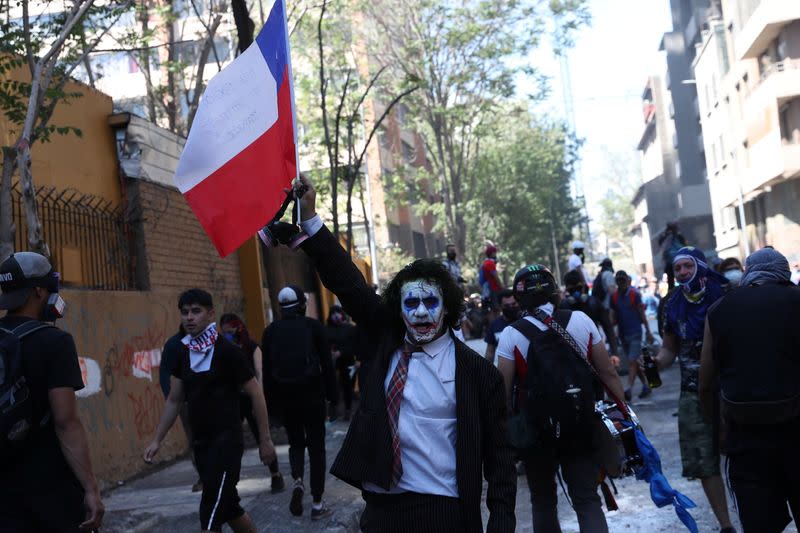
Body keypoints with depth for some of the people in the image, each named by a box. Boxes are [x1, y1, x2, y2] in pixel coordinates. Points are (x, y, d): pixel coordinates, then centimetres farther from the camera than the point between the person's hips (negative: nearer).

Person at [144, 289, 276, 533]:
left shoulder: (227, 350, -11)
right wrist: (157, 440, 12)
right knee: (228, 506, 16)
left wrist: (265, 440, -7)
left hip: (226, 439, -7)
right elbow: (174, 401, 16)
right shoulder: (183, 354, 8)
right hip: (200, 442, 7)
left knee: (211, 513, -11)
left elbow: (256, 394, -8)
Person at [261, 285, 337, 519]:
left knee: (296, 442, 21)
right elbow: (327, 364, -5)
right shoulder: (313, 326, -5)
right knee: (316, 447, 6)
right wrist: (332, 395, 2)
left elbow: (267, 369, 3)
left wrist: (273, 400, 9)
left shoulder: (271, 331, 2)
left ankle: (297, 480, -6)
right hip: (312, 395, -2)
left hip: (285, 397, 2)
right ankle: (317, 504, 7)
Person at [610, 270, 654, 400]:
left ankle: (629, 389, -16)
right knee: (634, 362, 11)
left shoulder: (635, 294, -6)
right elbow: (614, 316, 8)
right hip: (623, 334, 5)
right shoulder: (614, 297, 6)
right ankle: (646, 385, 23)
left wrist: (648, 331, -5)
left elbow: (642, 314, -4)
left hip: (635, 332, -5)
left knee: (632, 361, -11)